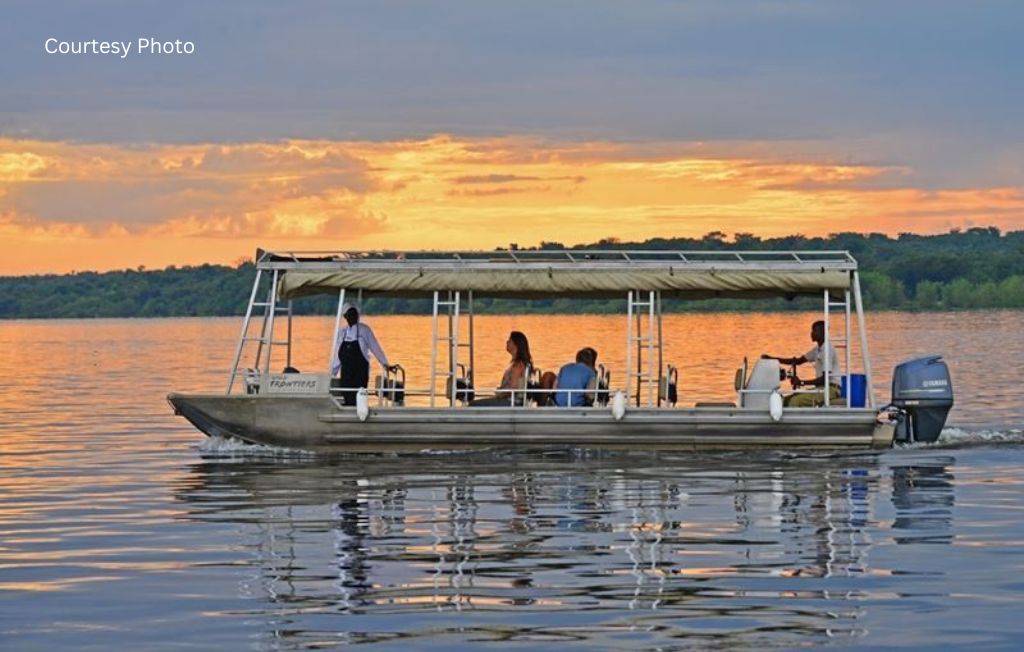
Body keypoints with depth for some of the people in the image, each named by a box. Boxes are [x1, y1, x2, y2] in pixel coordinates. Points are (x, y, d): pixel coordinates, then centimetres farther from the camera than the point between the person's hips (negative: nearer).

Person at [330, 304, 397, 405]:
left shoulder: (364, 330, 0)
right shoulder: (341, 333, 11)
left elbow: (375, 348, 0)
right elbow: (337, 356, 16)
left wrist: (386, 365, -3)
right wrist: (332, 374, 17)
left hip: (360, 371, -4)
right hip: (346, 372, 4)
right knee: (347, 400, 0)